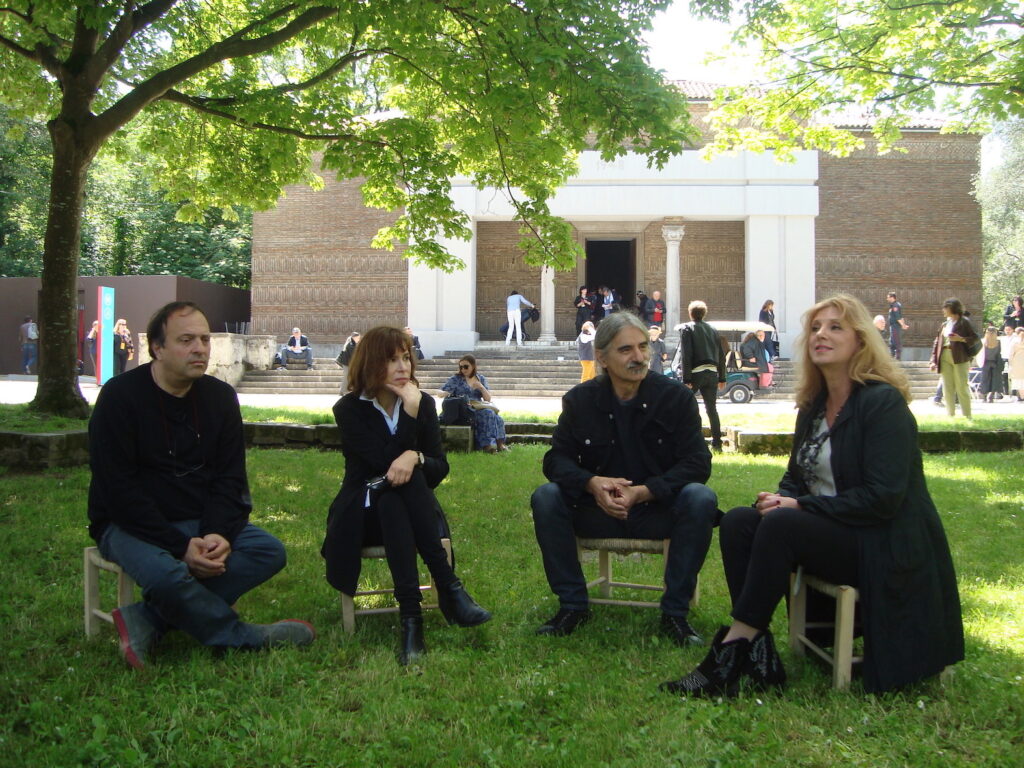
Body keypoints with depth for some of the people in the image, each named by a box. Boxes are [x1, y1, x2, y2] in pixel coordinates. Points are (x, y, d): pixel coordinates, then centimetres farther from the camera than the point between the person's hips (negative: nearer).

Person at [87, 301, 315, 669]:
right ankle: (246, 638, -10)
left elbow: (230, 478, 4)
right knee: (165, 571, -36)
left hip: (202, 523, 5)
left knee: (269, 551, -18)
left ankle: (147, 621, -22)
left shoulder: (220, 396, 5)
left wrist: (219, 534, -17)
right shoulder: (120, 397, -11)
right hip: (130, 525, -5)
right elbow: (119, 491, -16)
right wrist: (181, 546, -24)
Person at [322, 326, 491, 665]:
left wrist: (415, 458, -26)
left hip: (413, 513, 2)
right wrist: (410, 413, -24)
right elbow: (383, 463, -19)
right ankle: (448, 588, -42)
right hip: (364, 514, -2)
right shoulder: (349, 409, -5)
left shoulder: (424, 403, 4)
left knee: (409, 475, -33)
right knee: (391, 496, -36)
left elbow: (440, 468, -4)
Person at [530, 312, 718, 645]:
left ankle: (675, 612, -17)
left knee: (701, 499, -31)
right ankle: (572, 605, -9)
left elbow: (698, 463, -10)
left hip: (659, 511, -1)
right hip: (597, 511, 2)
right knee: (545, 497, -23)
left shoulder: (676, 396, -5)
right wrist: (592, 483, -25)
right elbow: (556, 459, -2)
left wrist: (643, 491, -25)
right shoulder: (579, 400, 0)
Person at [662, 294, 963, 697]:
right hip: (830, 533, 8)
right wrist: (781, 498, -8)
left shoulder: (883, 403, -13)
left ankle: (733, 650, -23)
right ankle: (758, 658, -20)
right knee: (736, 522, -14)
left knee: (780, 524, -30)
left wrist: (799, 506, -19)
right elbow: (797, 477, 17)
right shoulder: (813, 406, 10)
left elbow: (883, 497, -21)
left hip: (882, 547, -8)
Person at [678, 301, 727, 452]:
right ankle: (717, 443, 4)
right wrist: (722, 378, 18)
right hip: (712, 373, 4)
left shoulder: (686, 329, -3)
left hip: (695, 373, -4)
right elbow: (721, 356, 13)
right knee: (712, 409, 7)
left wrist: (686, 379, -13)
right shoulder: (713, 330, 13)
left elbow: (686, 356, -12)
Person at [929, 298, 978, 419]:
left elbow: (975, 337, -5)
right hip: (945, 358, 6)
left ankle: (967, 416, 1)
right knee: (947, 389, 6)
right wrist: (934, 360, 7)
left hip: (960, 359, -6)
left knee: (962, 388, -5)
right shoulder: (944, 324, 17)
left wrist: (960, 339, -18)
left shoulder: (963, 322, -1)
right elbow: (937, 342, 14)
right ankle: (950, 416, 11)